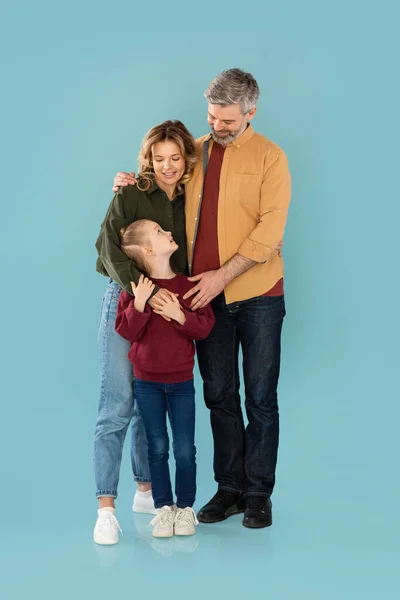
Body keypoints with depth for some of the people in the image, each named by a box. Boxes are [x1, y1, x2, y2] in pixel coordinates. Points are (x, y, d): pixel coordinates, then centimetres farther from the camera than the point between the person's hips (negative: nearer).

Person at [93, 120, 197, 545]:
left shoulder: (191, 201, 6)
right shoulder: (131, 195, -6)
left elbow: (189, 260, 11)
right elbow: (110, 248, -17)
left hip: (166, 308, 4)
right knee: (116, 408, -7)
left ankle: (146, 492, 24)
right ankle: (105, 509, -5)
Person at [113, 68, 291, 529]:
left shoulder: (269, 157, -4)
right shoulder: (193, 152, 8)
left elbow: (271, 227, -12)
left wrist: (223, 275, -18)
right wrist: (134, 186, 3)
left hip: (257, 295, -4)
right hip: (208, 295, 4)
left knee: (260, 397, 3)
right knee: (219, 396, 9)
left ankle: (258, 494, 13)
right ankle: (229, 488, 20)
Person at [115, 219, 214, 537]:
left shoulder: (187, 284, -5)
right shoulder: (136, 287, -8)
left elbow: (205, 327, -7)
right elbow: (127, 331, -13)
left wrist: (181, 316, -22)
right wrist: (139, 304, -26)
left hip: (181, 381, 1)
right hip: (147, 381, -1)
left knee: (184, 449, 2)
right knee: (157, 447, 7)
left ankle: (185, 508, 18)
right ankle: (163, 507, 19)